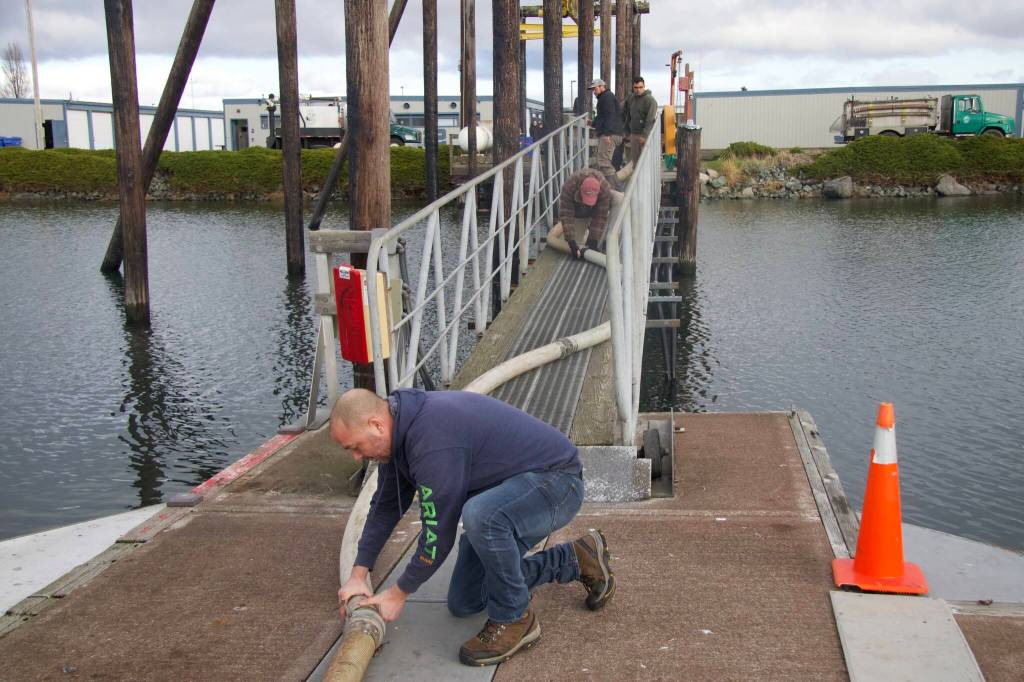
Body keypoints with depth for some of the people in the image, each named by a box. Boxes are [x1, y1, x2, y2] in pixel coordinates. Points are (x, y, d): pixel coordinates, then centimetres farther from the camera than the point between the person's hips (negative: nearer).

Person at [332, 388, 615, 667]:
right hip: (511, 489, 10)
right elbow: (386, 505, 11)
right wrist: (358, 575, 7)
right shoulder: (401, 426, -2)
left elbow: (439, 534, -25)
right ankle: (576, 559, 21)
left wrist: (399, 593, -11)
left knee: (479, 516, -41)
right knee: (464, 603, 10)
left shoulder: (433, 440, -32)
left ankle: (515, 619, -15)